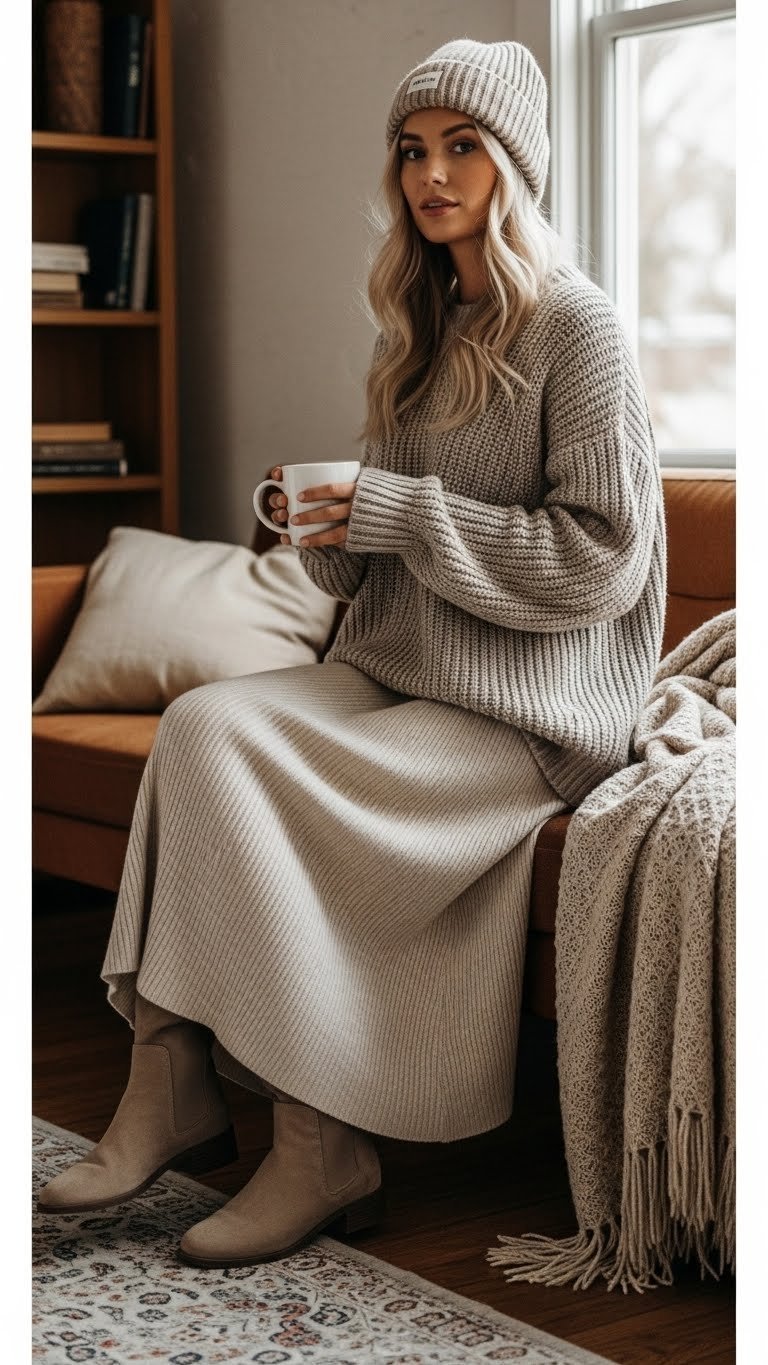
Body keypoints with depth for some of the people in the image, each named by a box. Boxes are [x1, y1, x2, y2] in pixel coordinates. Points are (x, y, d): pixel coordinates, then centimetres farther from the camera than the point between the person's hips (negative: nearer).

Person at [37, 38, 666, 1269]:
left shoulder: (576, 326, -6)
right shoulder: (416, 334, 17)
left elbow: (603, 557, -13)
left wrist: (406, 516, -15)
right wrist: (329, 528, -3)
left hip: (528, 711, -7)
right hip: (396, 676, 7)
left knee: (229, 754, -25)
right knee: (200, 721, -20)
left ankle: (322, 1149, -18)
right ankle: (171, 1084, -21)